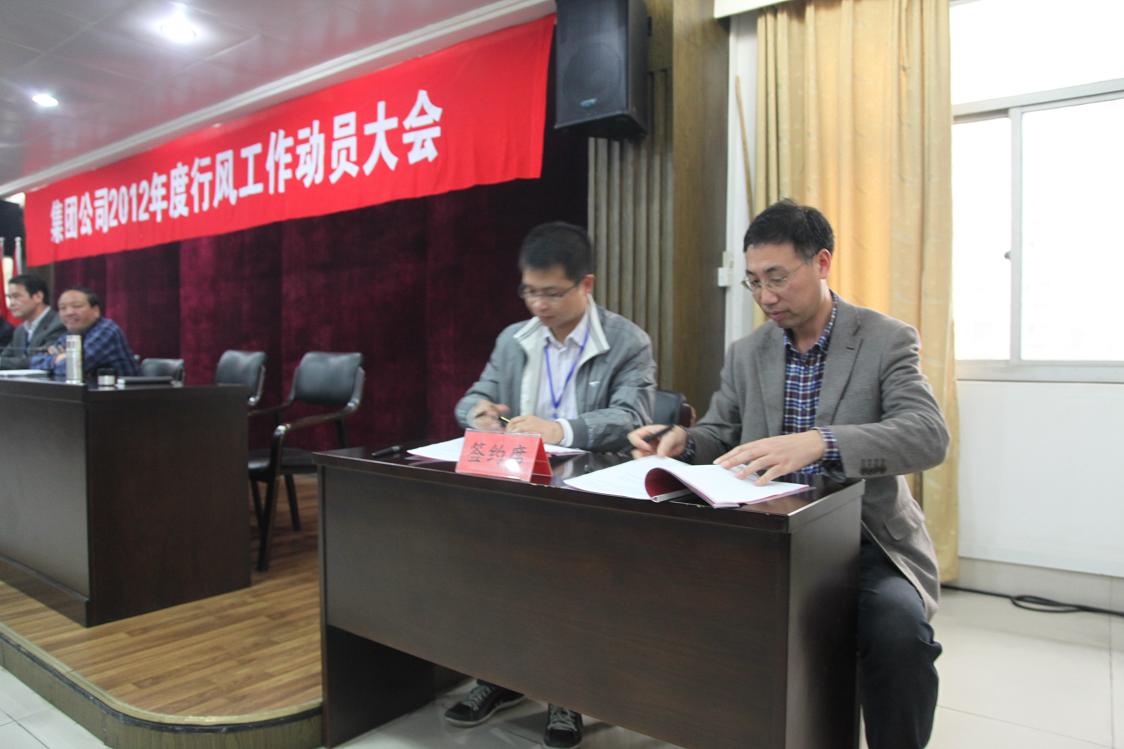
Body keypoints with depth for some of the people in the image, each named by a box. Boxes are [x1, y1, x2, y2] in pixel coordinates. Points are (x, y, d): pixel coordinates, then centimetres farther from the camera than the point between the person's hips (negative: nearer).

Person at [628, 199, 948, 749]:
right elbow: (719, 435, 9)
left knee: (898, 632, -31)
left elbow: (929, 436, -20)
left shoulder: (887, 340, -6)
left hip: (865, 542, -3)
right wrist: (682, 441, -16)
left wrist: (818, 442, -38)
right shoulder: (745, 353, 7)